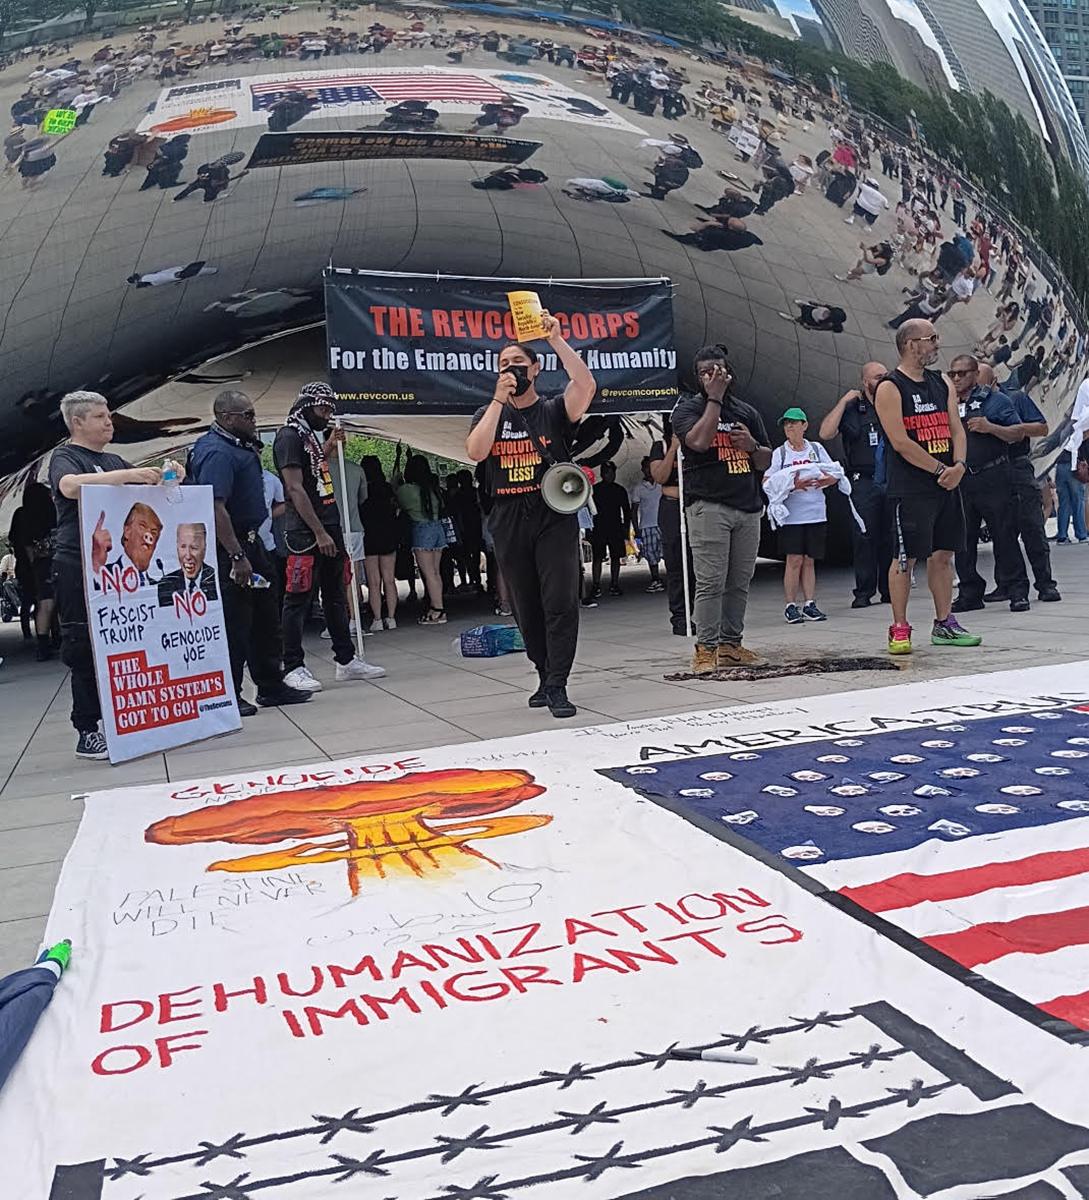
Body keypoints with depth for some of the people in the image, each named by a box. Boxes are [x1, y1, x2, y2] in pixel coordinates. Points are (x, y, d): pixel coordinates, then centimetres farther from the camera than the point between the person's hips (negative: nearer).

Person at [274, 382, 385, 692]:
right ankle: (293, 667, 0)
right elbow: (296, 489, -17)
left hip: (328, 529, 10)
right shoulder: (289, 436, -9)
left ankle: (346, 660, 20)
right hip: (305, 533, -10)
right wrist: (319, 533, -19)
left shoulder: (312, 436, 20)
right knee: (298, 600, -5)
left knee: (336, 597, 13)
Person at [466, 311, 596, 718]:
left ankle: (557, 686, -9)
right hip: (509, 527, 3)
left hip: (555, 521, -3)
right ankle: (547, 678, 21)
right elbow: (475, 452, -9)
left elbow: (586, 385, -16)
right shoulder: (489, 415, 12)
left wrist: (556, 340, -18)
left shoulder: (555, 410, 5)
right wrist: (499, 399, -11)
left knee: (561, 604, -11)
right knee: (527, 609, 8)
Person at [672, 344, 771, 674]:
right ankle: (706, 647, -6)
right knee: (711, 582, -10)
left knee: (740, 582, 6)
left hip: (748, 507, 5)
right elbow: (700, 441, -18)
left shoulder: (747, 411, 19)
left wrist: (752, 446, -2)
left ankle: (730, 644, 13)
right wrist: (714, 398, -11)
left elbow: (766, 462, 20)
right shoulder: (688, 408, 3)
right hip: (708, 507, -5)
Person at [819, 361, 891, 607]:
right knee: (864, 537, -4)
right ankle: (863, 593, 1)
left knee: (891, 537, 5)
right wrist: (844, 401, -9)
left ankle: (889, 590, 13)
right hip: (863, 482, -3)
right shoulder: (852, 408, 4)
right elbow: (825, 433, -10)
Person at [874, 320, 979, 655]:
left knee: (943, 554, 11)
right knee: (905, 558, -5)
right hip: (910, 487, -7)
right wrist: (940, 469, -14)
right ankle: (899, 629, 4)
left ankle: (944, 624, 20)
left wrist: (958, 466, -10)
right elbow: (900, 442, -16)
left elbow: (956, 429, 9)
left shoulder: (942, 384, 14)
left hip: (946, 484, 7)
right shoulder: (890, 388, -9)